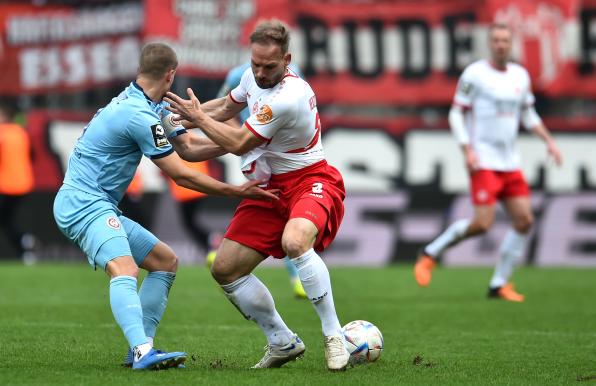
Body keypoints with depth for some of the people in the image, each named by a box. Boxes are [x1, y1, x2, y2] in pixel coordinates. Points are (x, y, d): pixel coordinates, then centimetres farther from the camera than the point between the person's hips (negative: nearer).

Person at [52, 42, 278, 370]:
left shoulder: (141, 104, 13)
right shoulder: (139, 115, -18)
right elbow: (181, 175, -13)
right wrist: (236, 192, -7)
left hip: (100, 205, 11)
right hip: (84, 204, -11)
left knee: (165, 261, 13)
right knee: (124, 269, -31)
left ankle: (140, 350, 5)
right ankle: (143, 352, -49)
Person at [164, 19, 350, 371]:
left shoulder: (289, 97, -27)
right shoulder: (253, 77, 1)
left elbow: (240, 144, -17)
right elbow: (229, 106, 24)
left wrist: (198, 117, -6)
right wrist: (191, 114, 6)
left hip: (310, 182, -9)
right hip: (270, 188, 9)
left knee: (295, 240, -40)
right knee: (225, 269, 1)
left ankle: (334, 336, -28)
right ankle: (283, 342, 16)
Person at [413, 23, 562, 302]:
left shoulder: (520, 76, 10)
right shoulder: (474, 74, -7)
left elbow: (528, 114, 23)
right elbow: (456, 114, -4)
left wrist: (548, 140, 10)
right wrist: (467, 150, -15)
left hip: (510, 163, 6)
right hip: (483, 161, -6)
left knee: (524, 220, -3)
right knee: (482, 223, -17)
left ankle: (499, 284, 7)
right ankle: (430, 253, 5)